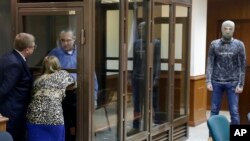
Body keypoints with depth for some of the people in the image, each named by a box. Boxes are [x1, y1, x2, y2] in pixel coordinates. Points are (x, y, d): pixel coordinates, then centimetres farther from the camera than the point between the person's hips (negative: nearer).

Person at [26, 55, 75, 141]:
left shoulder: (38, 80, 22)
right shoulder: (62, 74, 16)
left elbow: (34, 96, 20)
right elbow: (72, 85, 32)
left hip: (34, 118, 2)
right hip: (54, 118, -2)